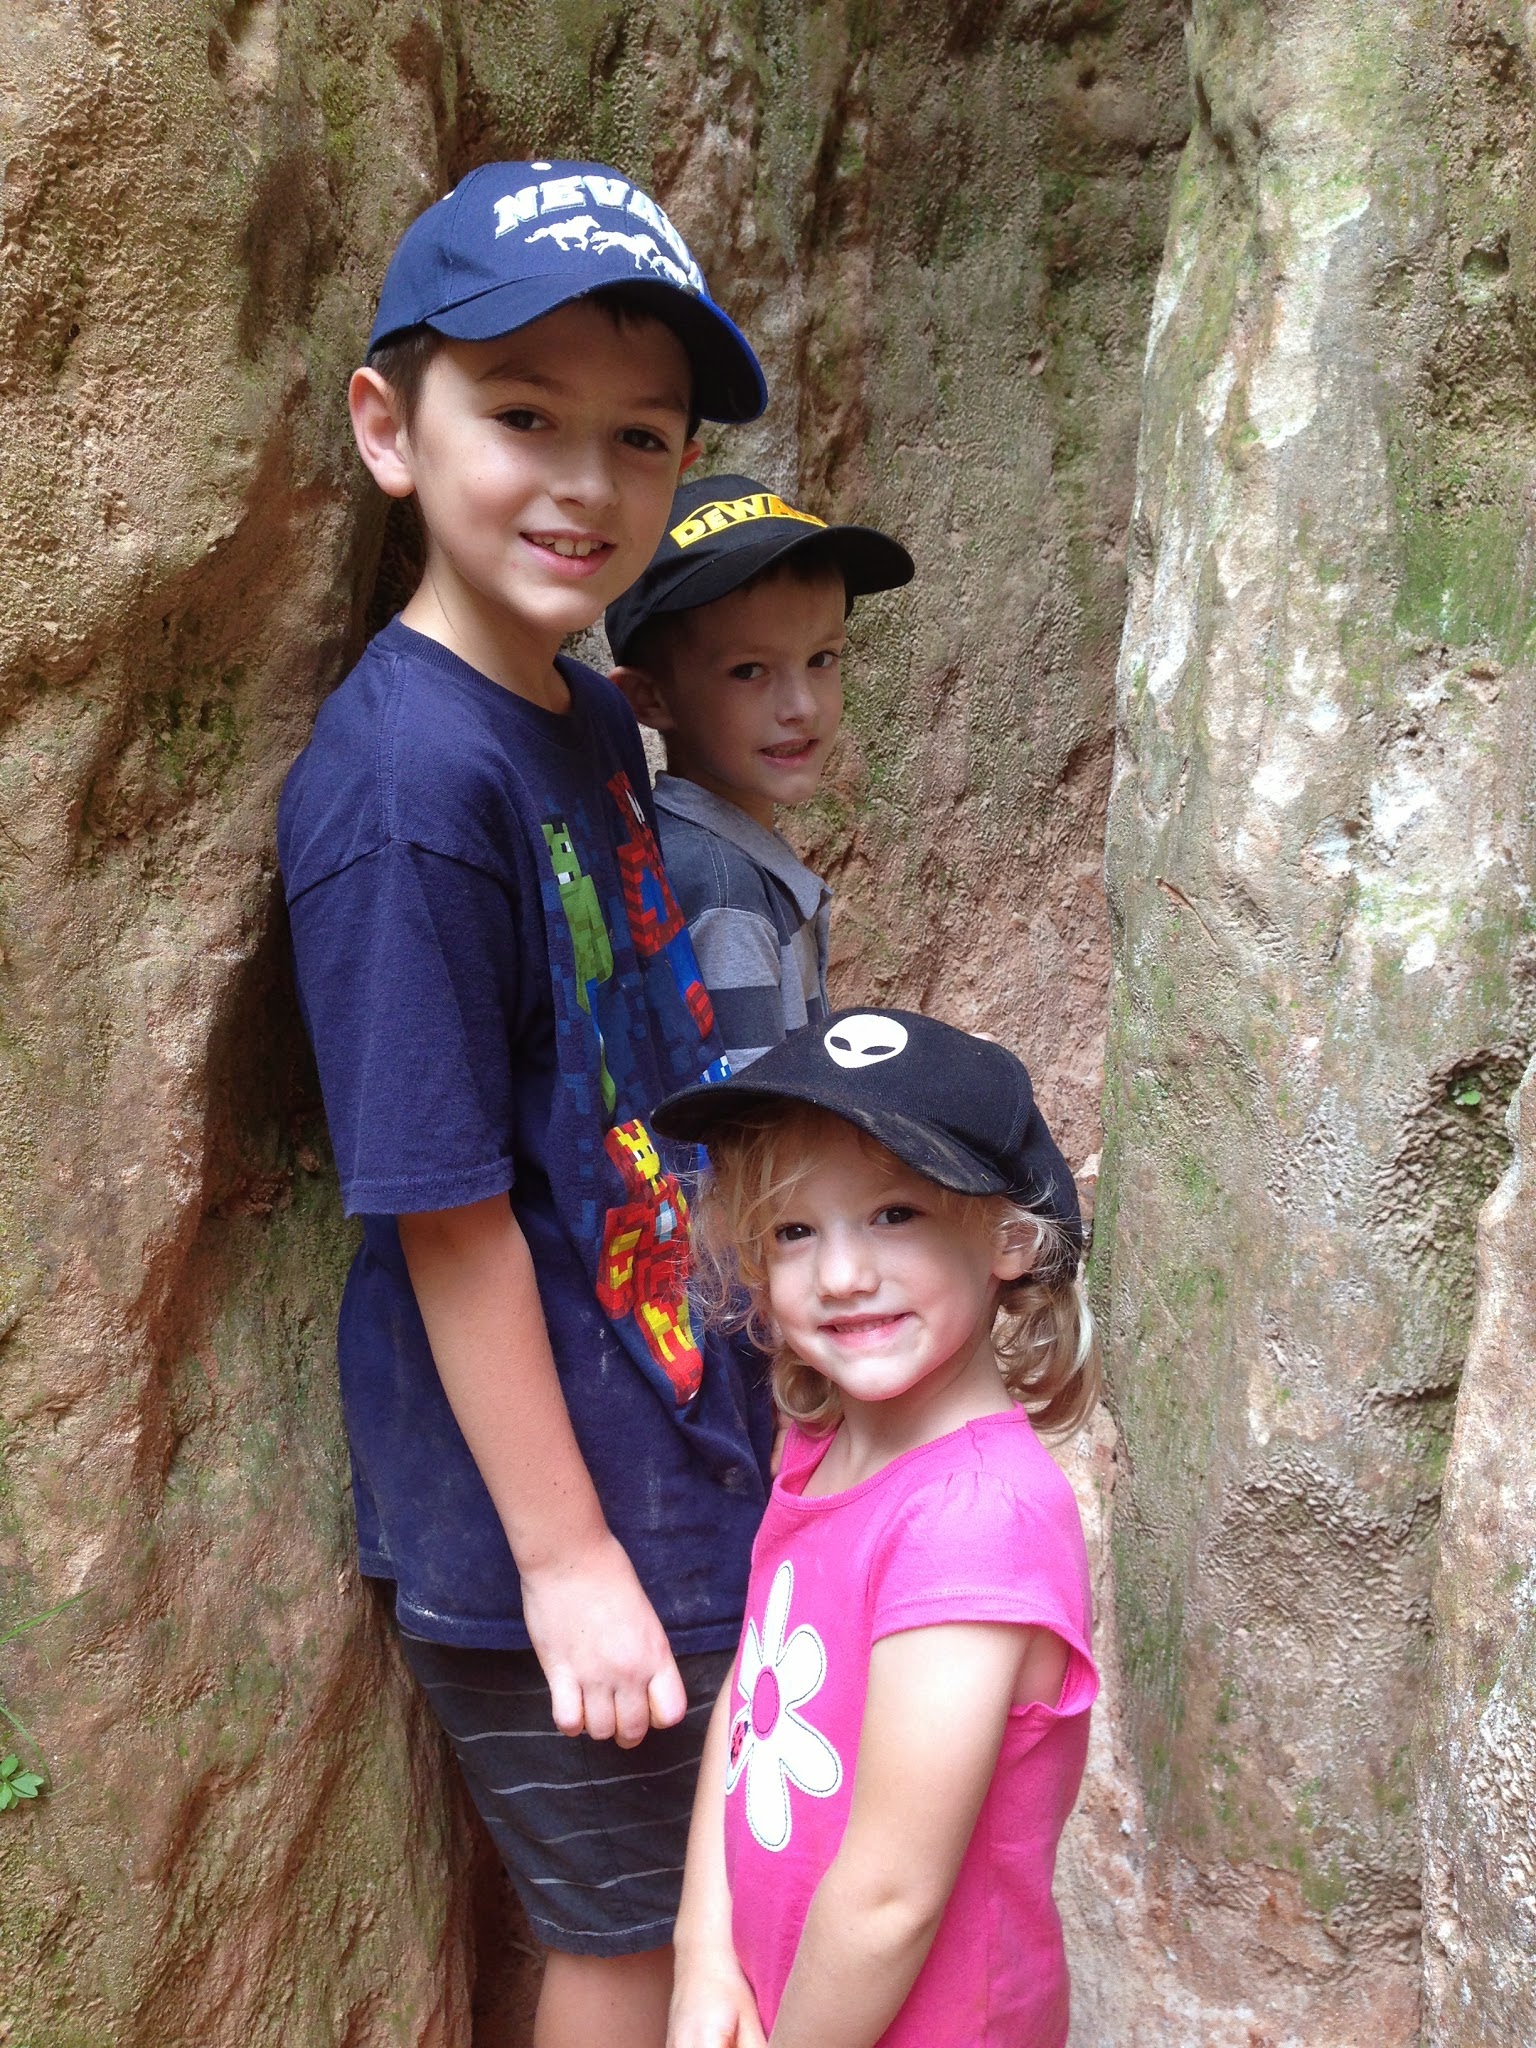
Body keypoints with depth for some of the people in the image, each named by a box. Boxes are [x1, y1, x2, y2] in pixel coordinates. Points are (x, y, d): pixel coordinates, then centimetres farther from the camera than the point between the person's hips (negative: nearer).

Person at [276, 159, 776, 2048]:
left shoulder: (594, 724, 3)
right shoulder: (406, 778, -24)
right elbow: (449, 1215, -22)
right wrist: (567, 1558, -16)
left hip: (676, 1453, 8)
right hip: (547, 1519, -8)